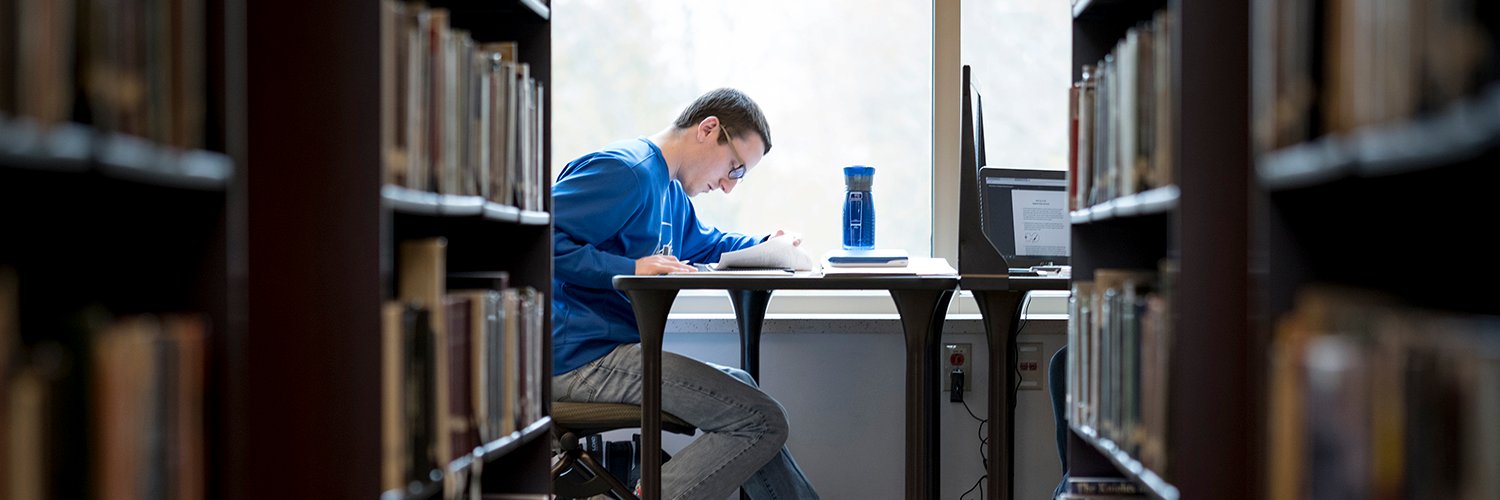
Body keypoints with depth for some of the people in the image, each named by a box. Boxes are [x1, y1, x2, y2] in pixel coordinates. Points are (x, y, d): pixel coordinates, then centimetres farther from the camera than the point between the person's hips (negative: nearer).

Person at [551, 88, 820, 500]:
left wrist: (762, 247, 18)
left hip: (616, 351, 11)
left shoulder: (669, 188, 21)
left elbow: (703, 245, 39)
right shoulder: (626, 171, -13)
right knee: (763, 422, -15)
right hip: (584, 355, -11)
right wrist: (631, 269, -26)